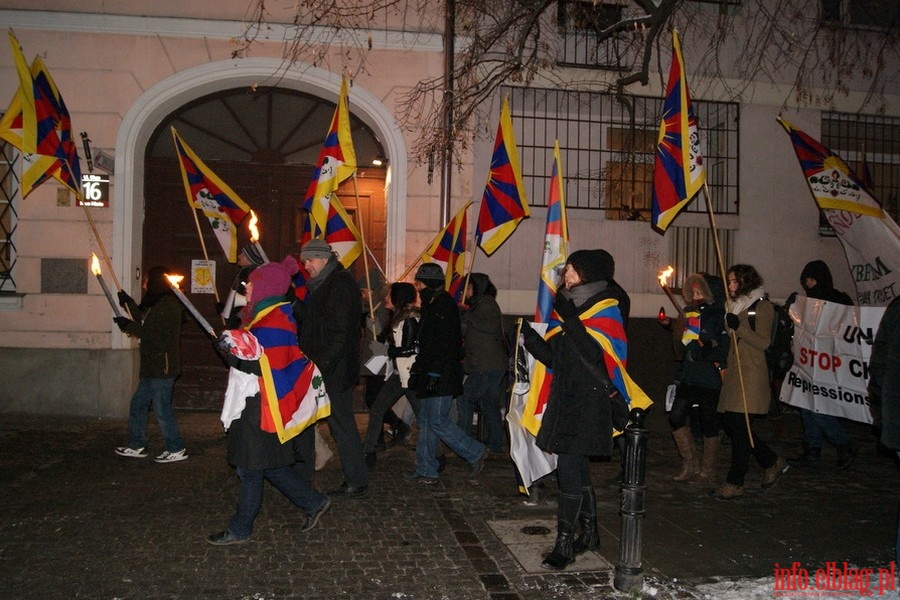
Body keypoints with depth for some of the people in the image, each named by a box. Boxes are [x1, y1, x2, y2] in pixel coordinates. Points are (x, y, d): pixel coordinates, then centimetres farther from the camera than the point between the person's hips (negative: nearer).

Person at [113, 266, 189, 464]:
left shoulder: (168, 305, -16)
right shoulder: (158, 303, 17)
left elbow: (153, 333, -22)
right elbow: (144, 322, 29)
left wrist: (128, 325, -13)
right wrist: (128, 302, 27)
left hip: (162, 367, -11)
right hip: (152, 366, 11)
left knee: (162, 409, -5)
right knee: (138, 405, 16)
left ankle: (176, 449, 4)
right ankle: (137, 446, 25)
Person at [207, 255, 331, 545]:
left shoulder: (275, 321, -18)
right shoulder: (267, 316, 14)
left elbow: (271, 368, -24)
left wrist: (233, 354, -24)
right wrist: (233, 348, 8)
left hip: (263, 405, -10)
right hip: (257, 402, 10)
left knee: (252, 467, 2)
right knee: (269, 464, 16)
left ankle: (240, 529, 15)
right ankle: (314, 502, 24)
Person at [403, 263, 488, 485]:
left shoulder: (443, 304, -13)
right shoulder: (432, 304, 18)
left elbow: (445, 343, -21)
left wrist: (435, 374, -24)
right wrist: (420, 367, 20)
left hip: (441, 376, -10)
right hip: (431, 375, 10)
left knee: (438, 422, -9)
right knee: (425, 422, 10)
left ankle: (476, 452, 6)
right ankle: (426, 471, 16)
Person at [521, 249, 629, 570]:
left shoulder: (606, 309, -9)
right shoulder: (573, 308, 14)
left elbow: (596, 354, -23)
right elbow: (554, 357, 12)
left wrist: (571, 319, -24)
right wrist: (530, 336, -3)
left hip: (589, 402, -8)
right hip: (567, 399, 8)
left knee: (569, 468, -10)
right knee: (578, 466, 14)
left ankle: (565, 543, -2)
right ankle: (590, 532, 27)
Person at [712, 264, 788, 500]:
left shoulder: (762, 306, -4)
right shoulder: (736, 306, 20)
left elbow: (764, 342, -13)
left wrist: (738, 327, -21)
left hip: (751, 375, -9)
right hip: (734, 372, 9)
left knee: (739, 427, -8)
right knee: (729, 423, 8)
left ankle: (735, 483, 0)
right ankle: (772, 462, 24)